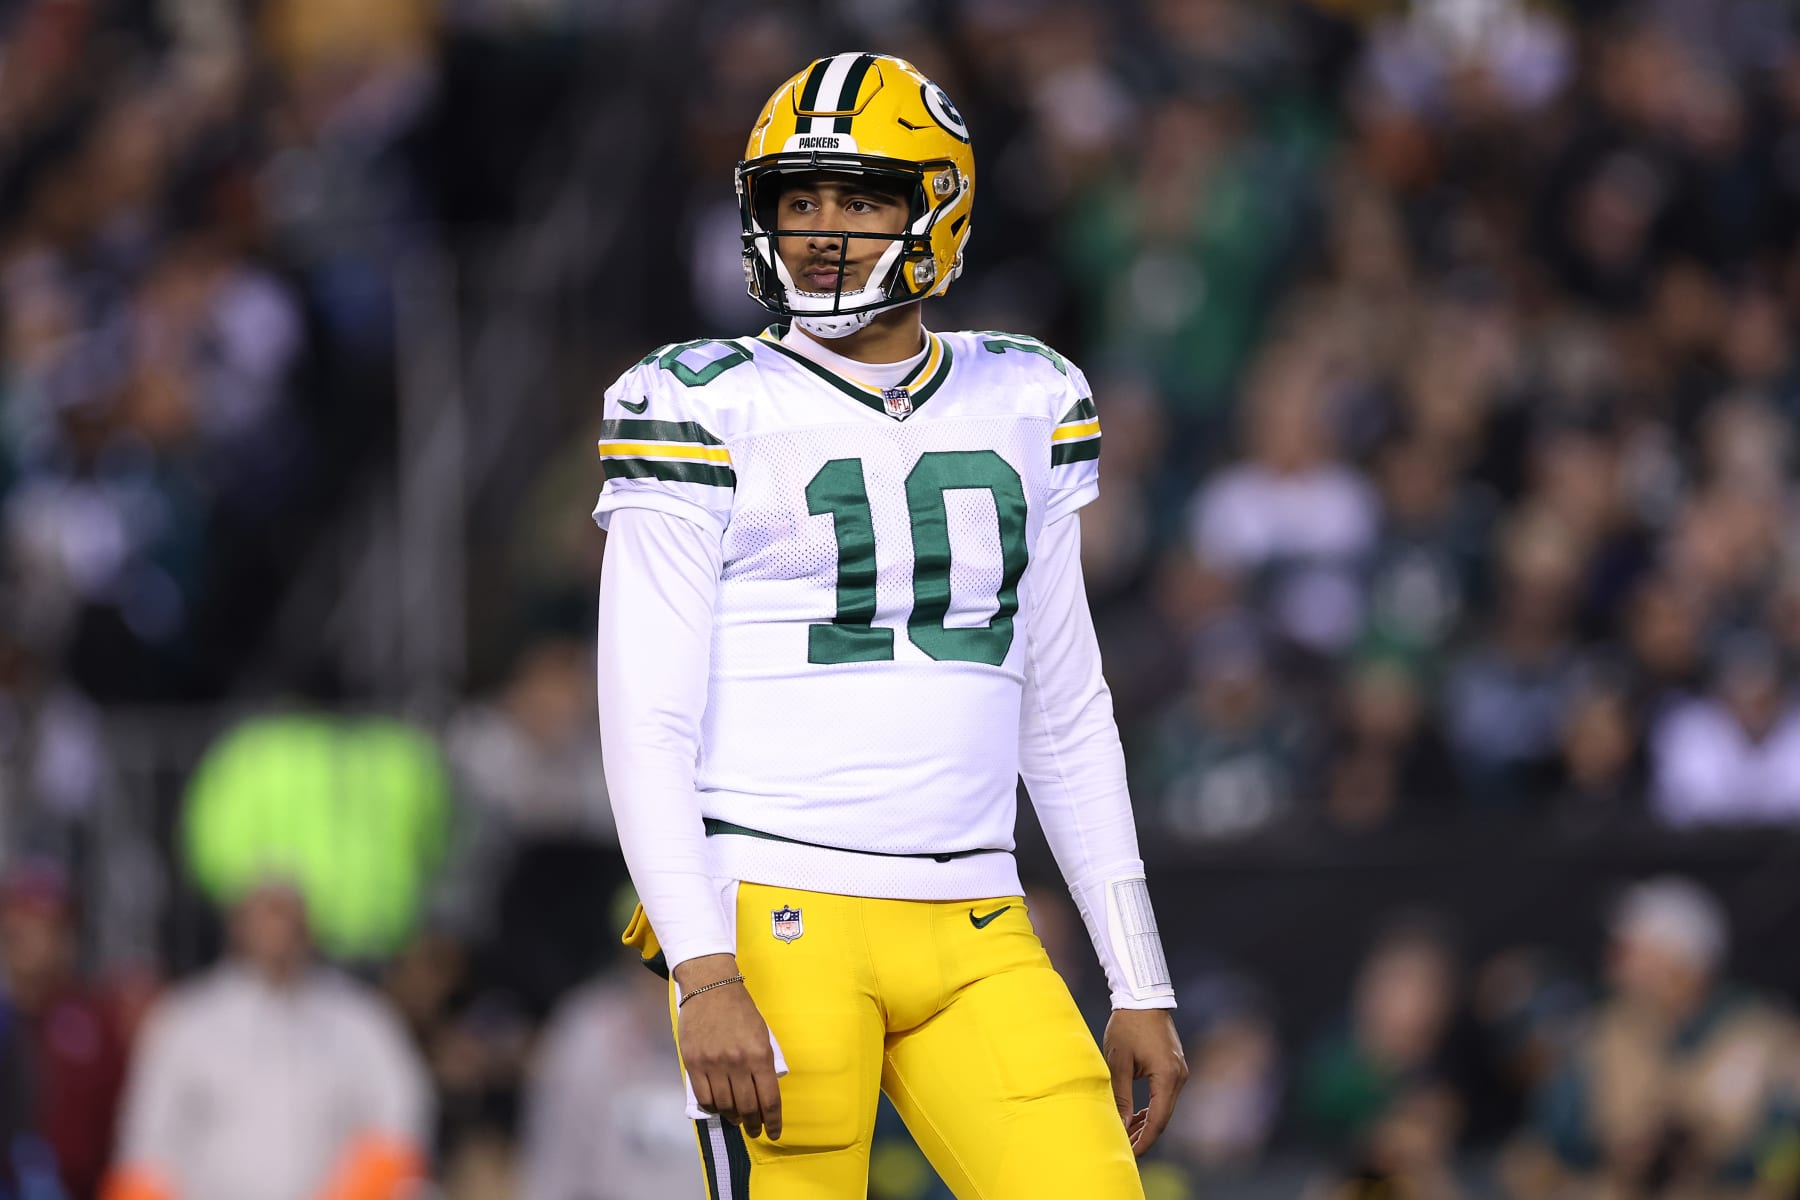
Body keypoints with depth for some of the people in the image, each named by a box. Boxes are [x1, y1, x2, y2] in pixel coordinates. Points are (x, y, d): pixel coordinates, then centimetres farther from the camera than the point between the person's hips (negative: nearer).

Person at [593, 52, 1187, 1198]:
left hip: (972, 933, 4)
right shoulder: (705, 411, -1)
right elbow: (646, 725, -6)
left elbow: (1067, 715, 18)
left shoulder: (1022, 407, 13)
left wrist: (1141, 982, 14)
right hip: (774, 929, -4)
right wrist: (706, 975, -16)